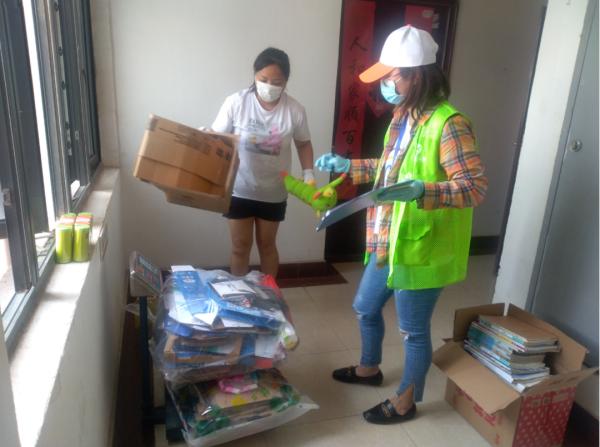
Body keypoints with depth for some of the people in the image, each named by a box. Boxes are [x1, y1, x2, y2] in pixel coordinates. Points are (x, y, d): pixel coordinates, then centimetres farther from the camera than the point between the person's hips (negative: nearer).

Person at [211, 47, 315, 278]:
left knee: (266, 244, 16)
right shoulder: (236, 102, -14)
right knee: (240, 245, 10)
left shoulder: (295, 110, -10)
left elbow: (303, 143, 6)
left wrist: (308, 173, -6)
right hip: (239, 189, -1)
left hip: (273, 192, 1)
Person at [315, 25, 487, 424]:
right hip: (388, 243, 9)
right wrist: (349, 166, 16)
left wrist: (421, 192, -39)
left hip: (421, 250, -9)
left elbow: (476, 187, -25)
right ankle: (369, 368, 50)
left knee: (414, 330, 10)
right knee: (366, 308, 24)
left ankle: (406, 402, 33)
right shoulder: (403, 116, 7)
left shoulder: (448, 123, -21)